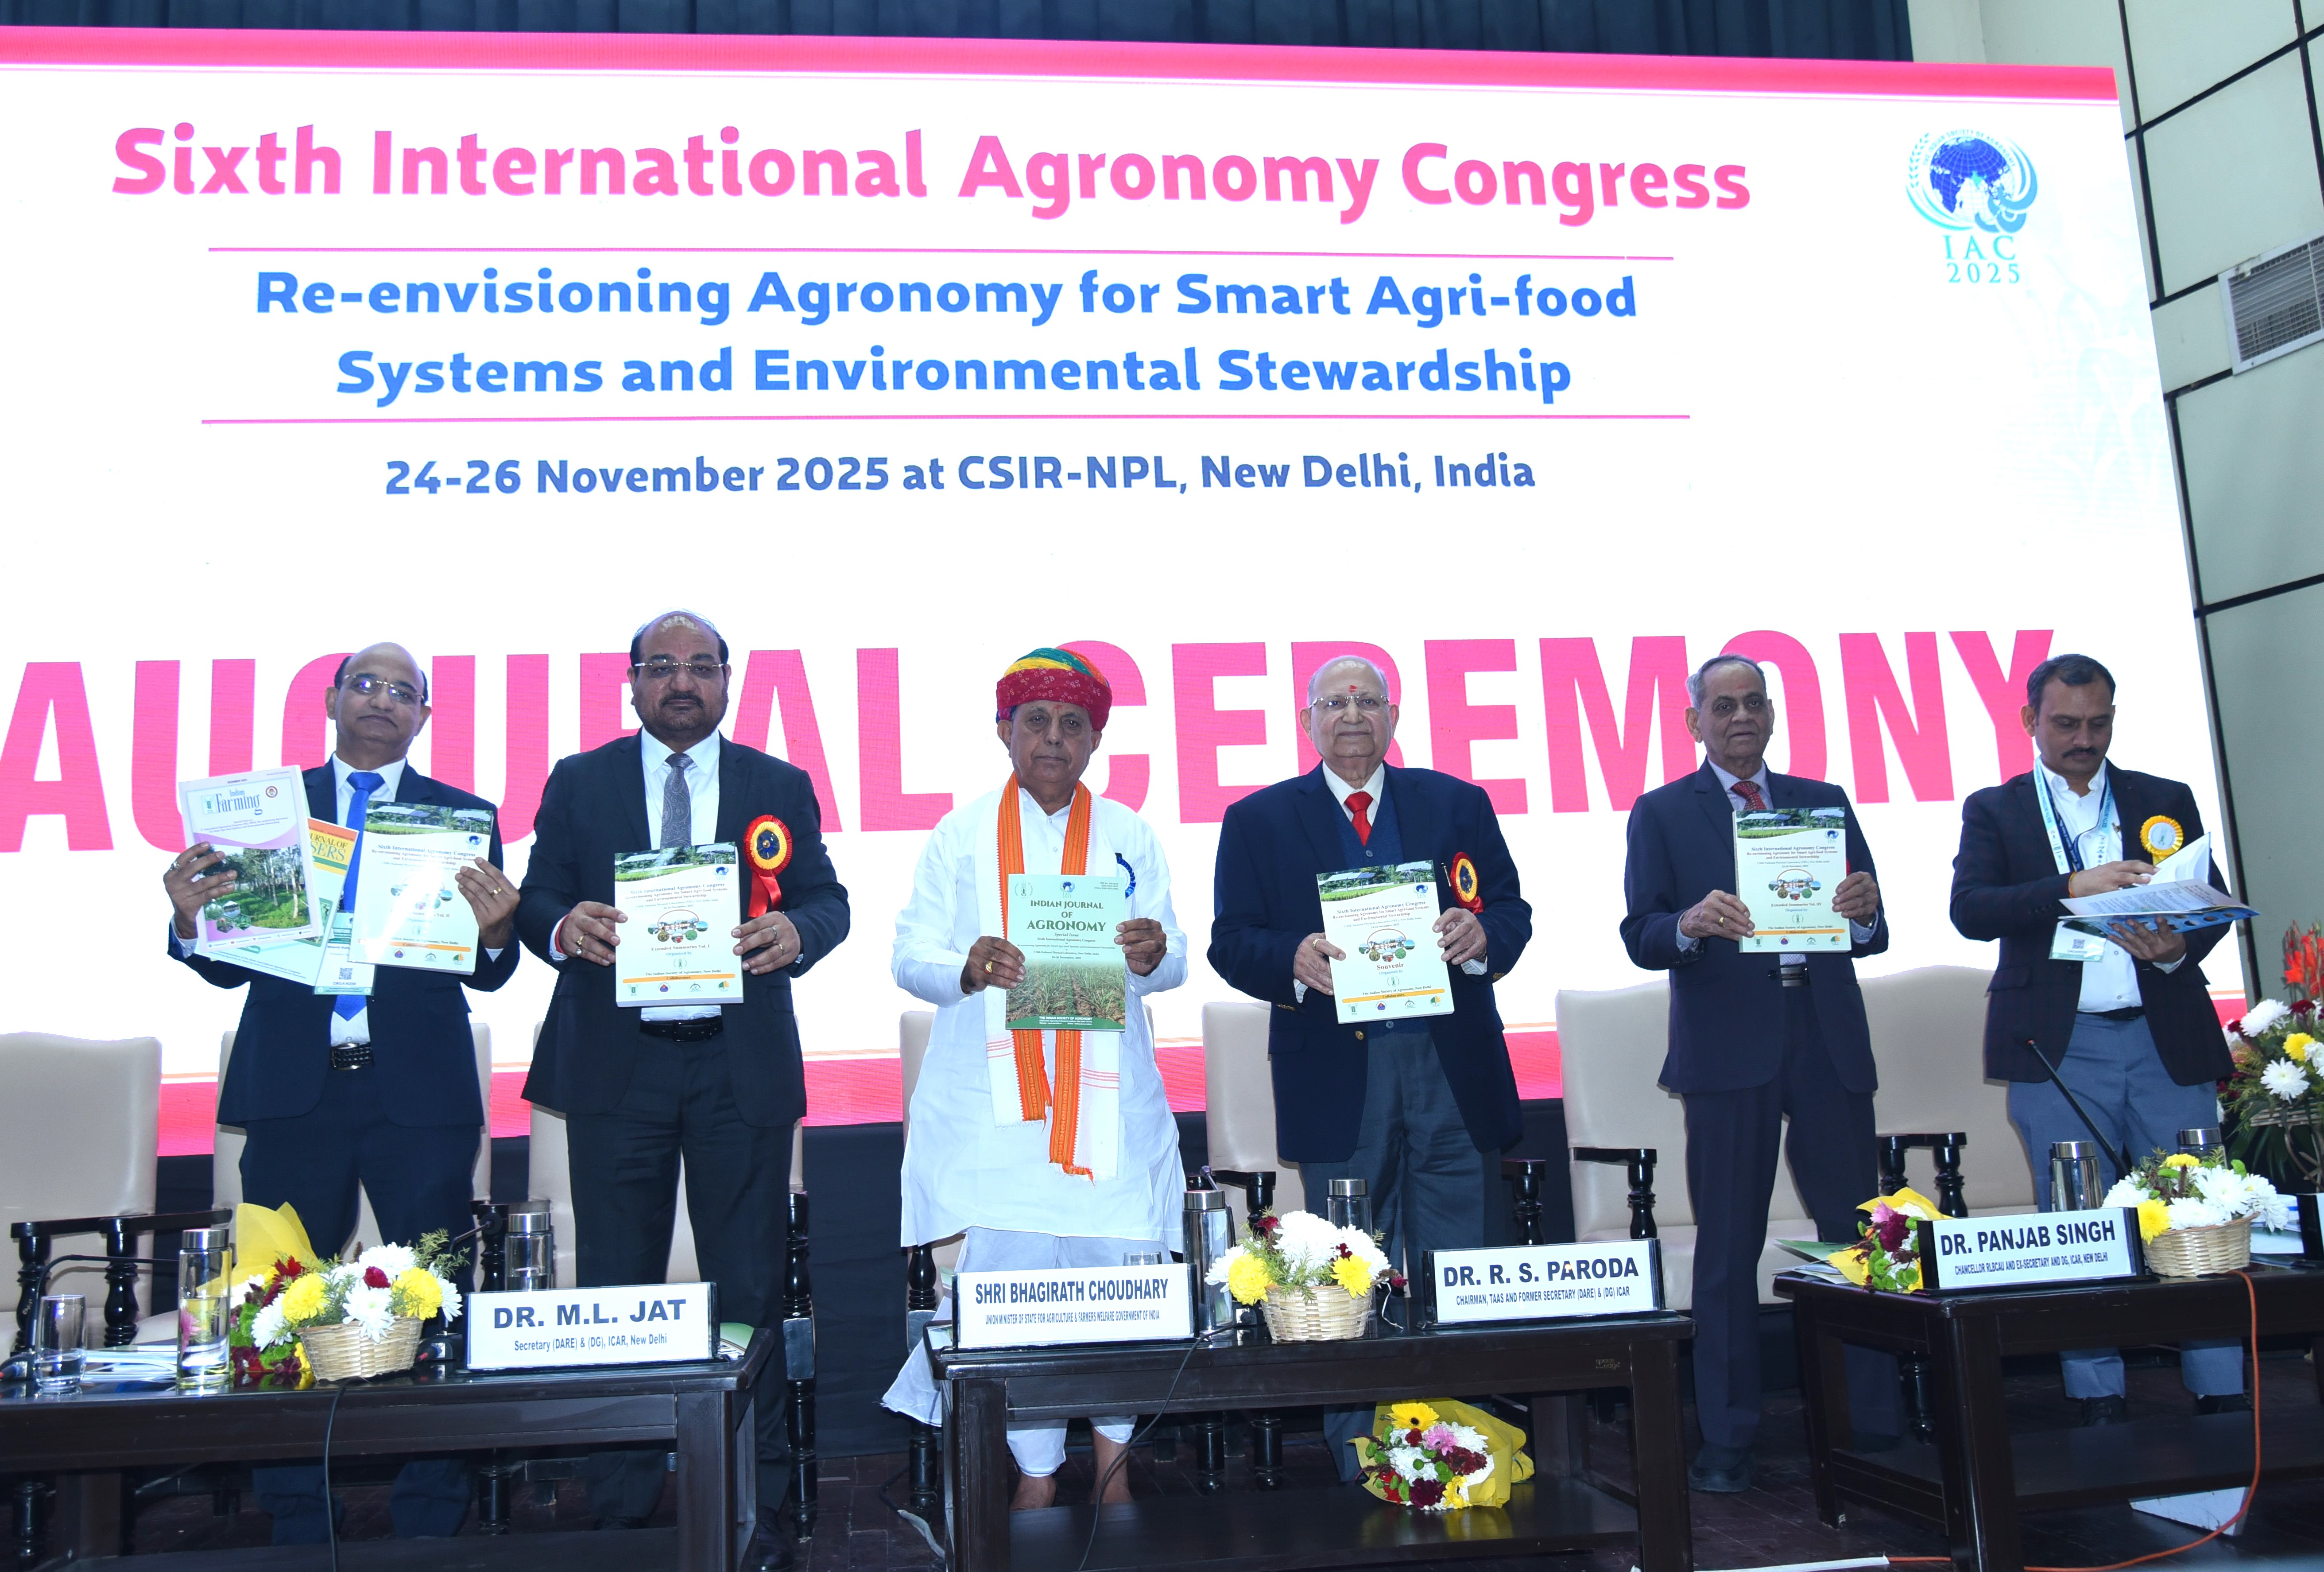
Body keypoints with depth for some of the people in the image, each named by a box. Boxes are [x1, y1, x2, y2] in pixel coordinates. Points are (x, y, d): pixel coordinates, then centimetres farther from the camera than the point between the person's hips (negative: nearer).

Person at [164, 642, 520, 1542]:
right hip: (293, 1087, 1)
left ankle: (429, 1525, 14)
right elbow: (230, 963, 5)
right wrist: (192, 921, -16)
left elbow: (487, 974, 1)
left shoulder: (464, 815, 7)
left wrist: (495, 932, -21)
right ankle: (296, 1529, 21)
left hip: (420, 1094, -1)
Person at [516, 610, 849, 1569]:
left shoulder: (780, 787, 8)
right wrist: (565, 927, -19)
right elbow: (536, 901, 5)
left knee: (748, 1288, 6)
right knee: (617, 1288, 7)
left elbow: (828, 900, 5)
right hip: (615, 1064, 0)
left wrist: (795, 932, -18)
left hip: (741, 1065, 0)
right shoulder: (578, 783, 8)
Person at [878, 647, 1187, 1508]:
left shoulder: (1129, 836, 12)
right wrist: (968, 969, -20)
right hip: (995, 1098, -1)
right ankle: (1036, 1475, 11)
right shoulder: (961, 836, 7)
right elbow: (910, 958, 1)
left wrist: (1151, 957, -16)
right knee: (1012, 1274, -3)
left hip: (1108, 1091, 2)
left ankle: (1112, 1455, 17)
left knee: (1116, 1263, -1)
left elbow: (1173, 962, 8)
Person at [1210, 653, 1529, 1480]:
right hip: (1335, 1079, -1)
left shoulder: (1458, 804, 12)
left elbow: (1512, 912, 8)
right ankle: (1357, 1467, 18)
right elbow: (1231, 944, 0)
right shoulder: (1258, 821, 7)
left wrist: (1481, 934, -15)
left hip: (1452, 1070, 2)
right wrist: (1294, 959, -21)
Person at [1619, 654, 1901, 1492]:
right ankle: (1727, 1440, 10)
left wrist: (1861, 913, -13)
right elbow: (1640, 937, -2)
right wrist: (1692, 923, -23)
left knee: (1858, 1234, 2)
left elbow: (1872, 937, 11)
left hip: (1827, 1043, 3)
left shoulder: (1825, 802, 16)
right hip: (1728, 1049, -2)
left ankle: (1875, 1425, 14)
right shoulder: (1661, 813, 8)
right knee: (1727, 1248, 2)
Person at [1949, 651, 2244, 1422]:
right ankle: (2099, 1404, 11)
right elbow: (1970, 910, -7)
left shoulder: (2167, 801, 14)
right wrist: (2073, 889, -20)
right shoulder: (1994, 810, 8)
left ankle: (2223, 1396, 10)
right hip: (2059, 1046, -1)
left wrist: (2179, 947, -13)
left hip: (2168, 1036, 2)